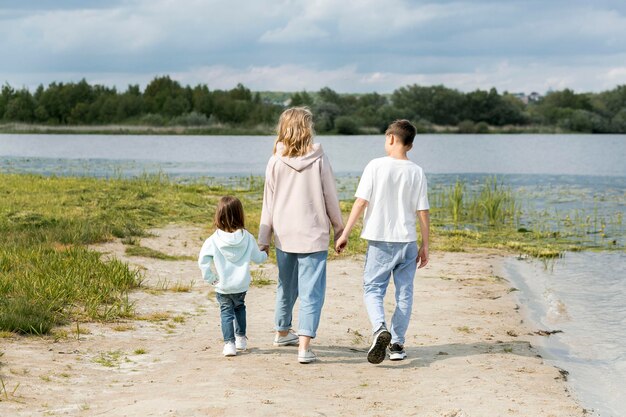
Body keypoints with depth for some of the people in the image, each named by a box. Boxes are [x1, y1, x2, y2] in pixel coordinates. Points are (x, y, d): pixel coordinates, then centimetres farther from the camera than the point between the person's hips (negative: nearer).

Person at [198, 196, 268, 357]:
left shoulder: (213, 240, -13)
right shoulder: (247, 238, -7)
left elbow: (203, 261, -16)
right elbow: (257, 257, 5)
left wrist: (210, 278, -4)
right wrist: (265, 254, 27)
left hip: (223, 287, -2)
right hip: (241, 285, 2)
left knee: (226, 312, 12)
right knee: (239, 307, 26)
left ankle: (229, 343, 0)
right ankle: (241, 338, 35)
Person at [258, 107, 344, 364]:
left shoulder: (275, 162, -2)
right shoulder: (319, 160, -7)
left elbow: (269, 203, 3)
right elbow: (331, 198, -1)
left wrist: (263, 238, 11)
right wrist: (339, 229, 12)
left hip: (284, 236, 3)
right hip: (313, 236, -3)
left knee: (286, 287, 22)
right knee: (311, 291, -3)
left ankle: (282, 333, 41)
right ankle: (304, 345, -14)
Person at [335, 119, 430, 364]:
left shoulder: (376, 166, -7)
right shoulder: (416, 173, 0)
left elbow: (361, 202, -9)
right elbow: (423, 213, 1)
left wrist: (345, 233, -3)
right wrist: (425, 245, 10)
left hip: (379, 240, -2)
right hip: (407, 241, 2)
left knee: (373, 289, 6)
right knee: (404, 293, 11)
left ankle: (380, 328, -20)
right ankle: (397, 344, 11)